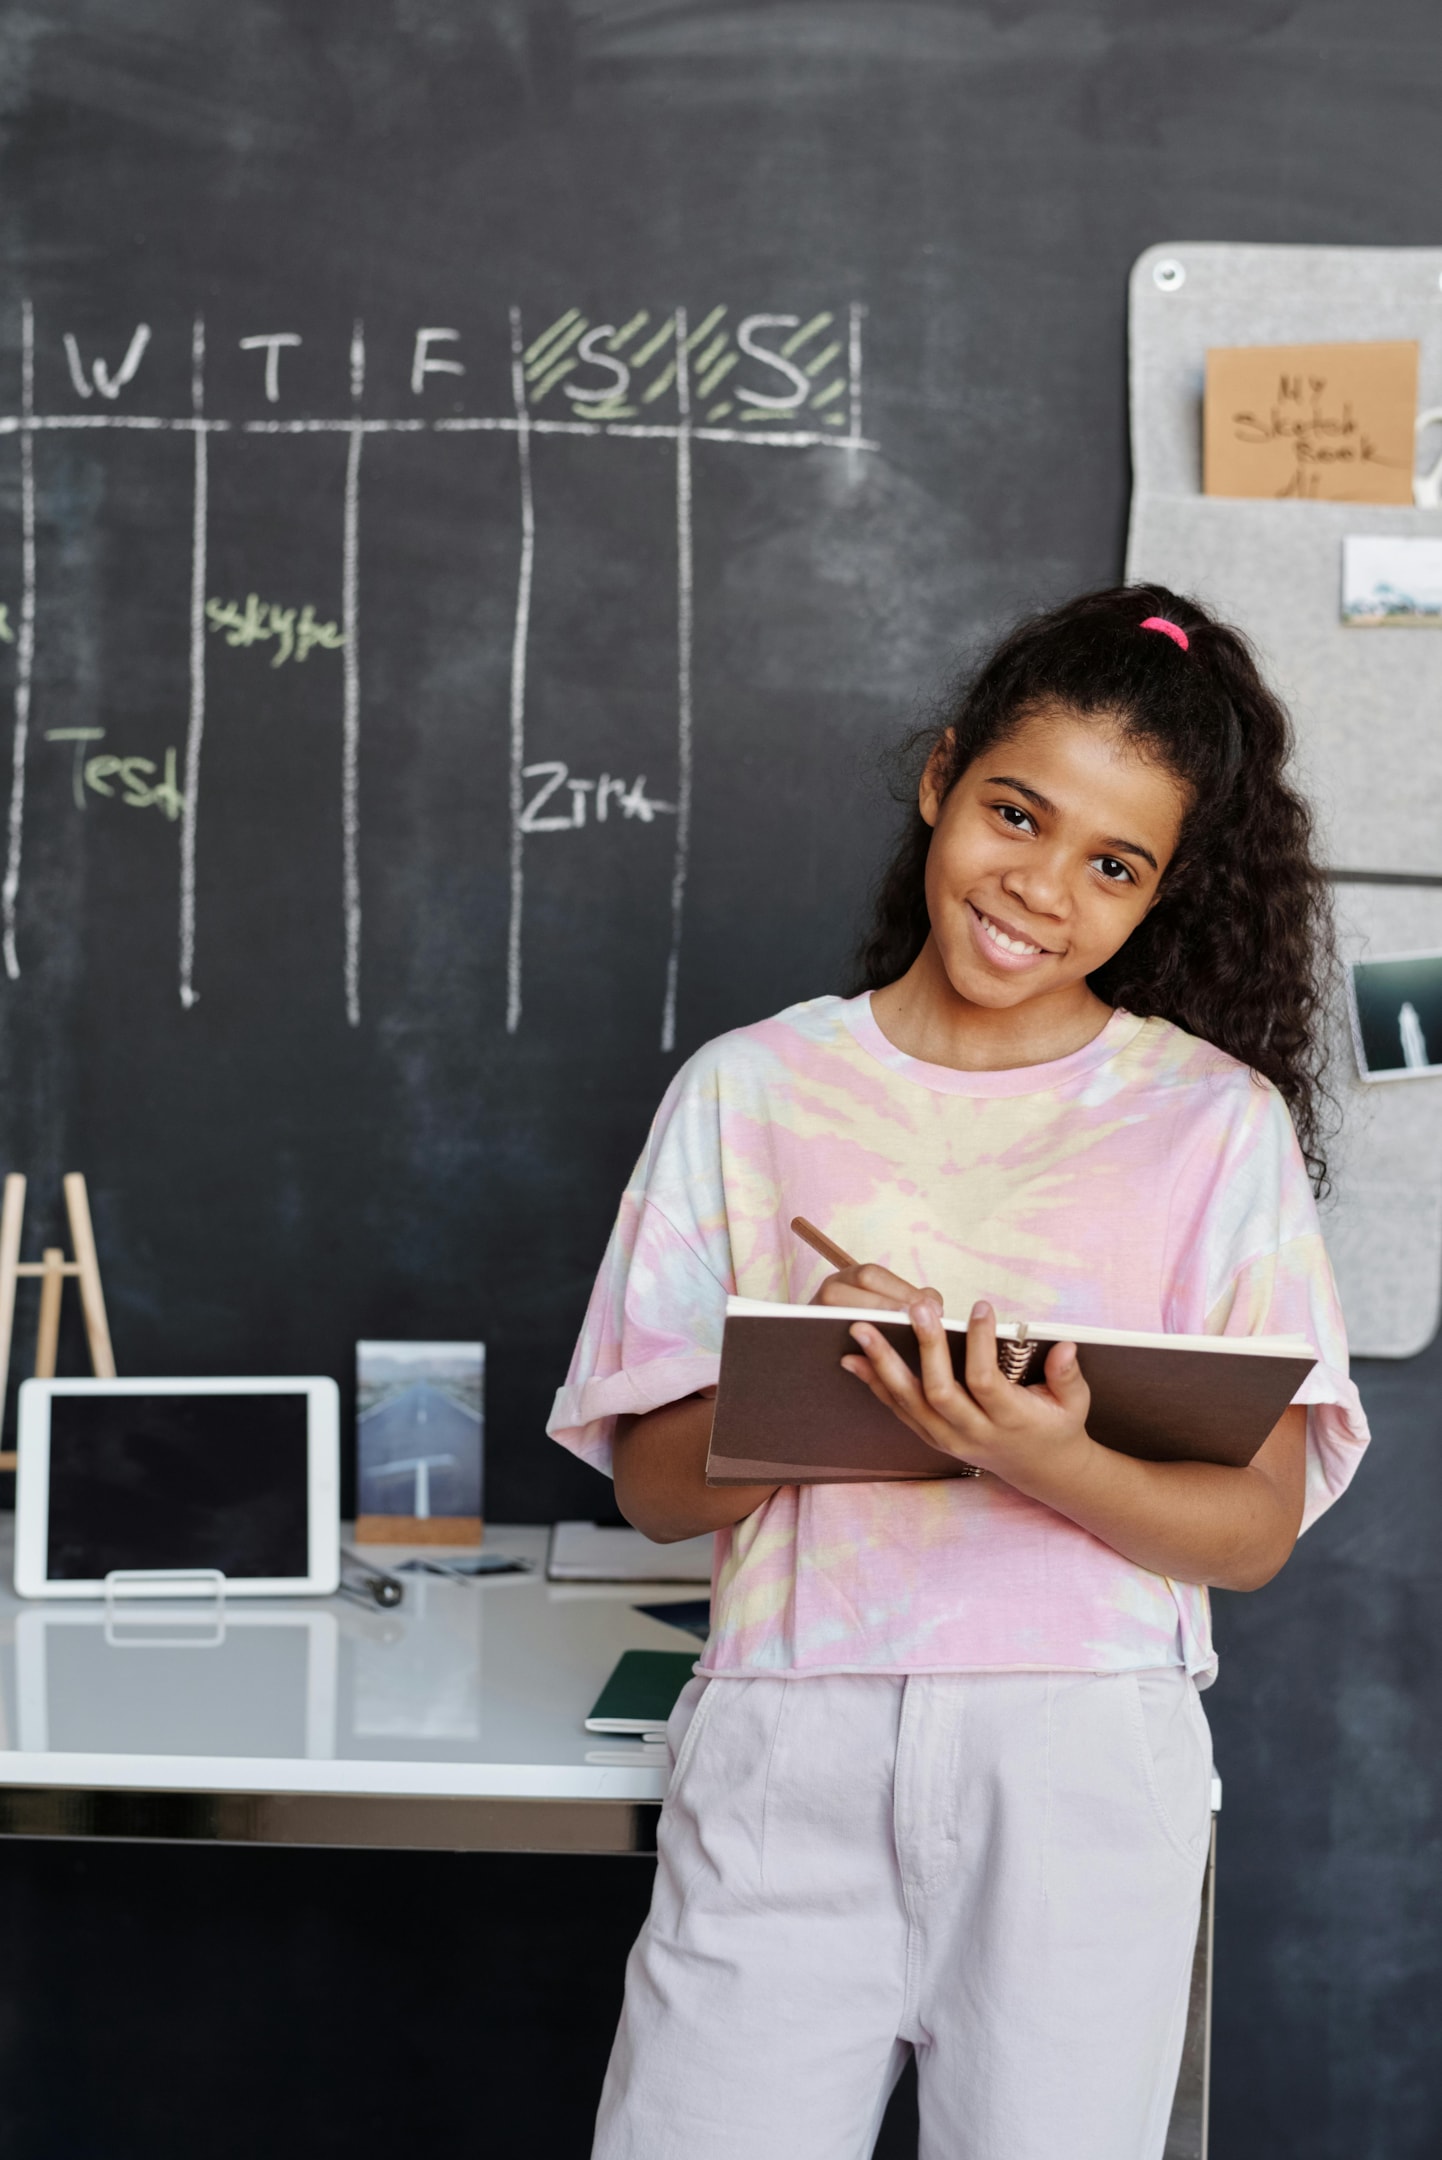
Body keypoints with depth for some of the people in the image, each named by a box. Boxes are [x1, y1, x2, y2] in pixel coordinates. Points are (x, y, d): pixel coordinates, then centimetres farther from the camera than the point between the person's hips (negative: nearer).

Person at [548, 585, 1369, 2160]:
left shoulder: (1215, 1122, 3)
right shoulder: (750, 1090, 6)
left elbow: (1254, 1528, -1)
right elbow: (653, 1487, 4)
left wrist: (1044, 1460, -20)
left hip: (1084, 1763, 0)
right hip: (786, 1749, 1)